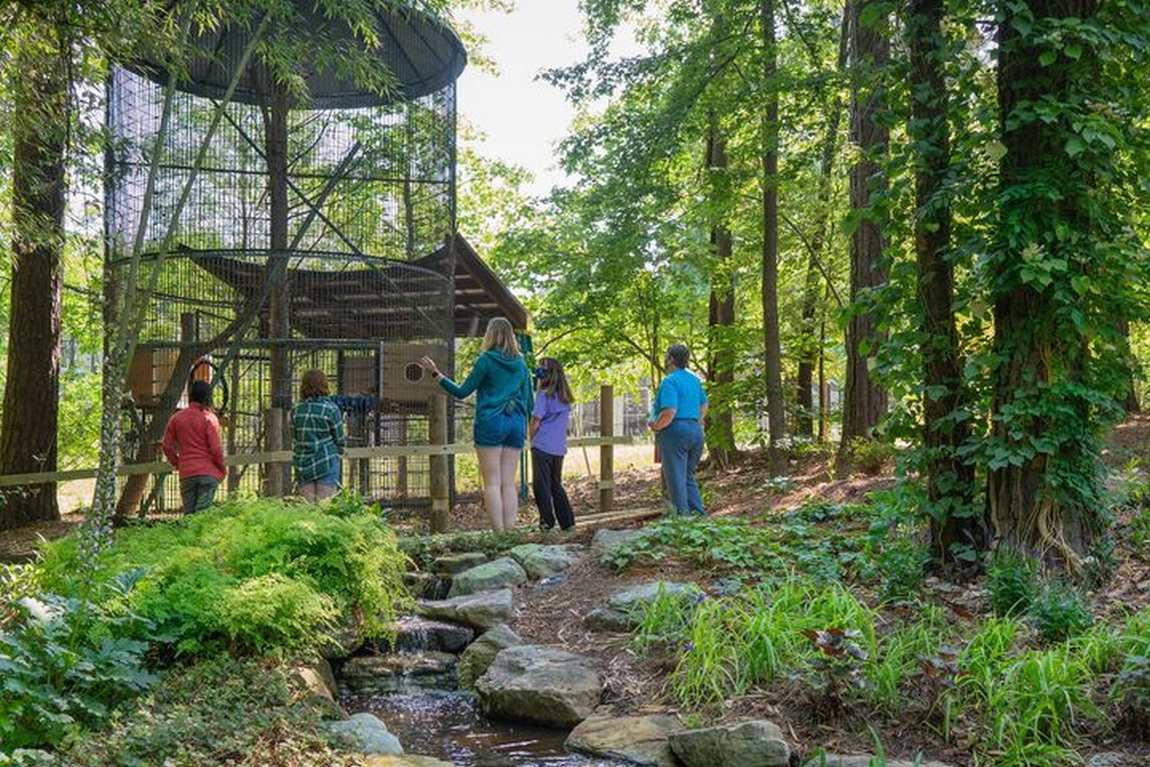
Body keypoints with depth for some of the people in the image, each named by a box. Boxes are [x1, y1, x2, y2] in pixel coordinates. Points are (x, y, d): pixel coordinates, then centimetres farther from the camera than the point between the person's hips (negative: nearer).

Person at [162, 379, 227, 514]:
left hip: (186, 473, 3)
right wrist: (223, 469, 3)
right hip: (208, 472, -3)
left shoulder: (176, 418, 6)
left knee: (188, 513, 10)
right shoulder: (209, 418, -6)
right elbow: (215, 448, -10)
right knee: (203, 512, -4)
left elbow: (167, 446, 6)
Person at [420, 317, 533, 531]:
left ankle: (498, 533, -9)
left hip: (491, 422, -5)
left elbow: (461, 392, -2)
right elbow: (528, 401, 13)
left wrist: (436, 374, 3)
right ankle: (510, 531, 0)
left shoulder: (487, 359, -3)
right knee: (509, 483, 5)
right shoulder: (520, 363, 12)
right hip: (516, 424, 5)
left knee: (492, 482, -4)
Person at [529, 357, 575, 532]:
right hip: (559, 448, 6)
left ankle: (547, 521, 3)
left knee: (541, 485, 3)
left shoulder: (544, 395, -11)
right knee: (556, 485, 17)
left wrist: (531, 438, 5)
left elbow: (535, 422, -11)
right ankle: (567, 522, 14)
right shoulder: (565, 397, 9)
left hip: (542, 447, -6)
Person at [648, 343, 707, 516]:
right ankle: (699, 514, 12)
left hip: (675, 432, -8)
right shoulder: (694, 379, 13)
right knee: (689, 477, 17)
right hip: (696, 432, 8)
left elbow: (669, 412, -23)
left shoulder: (669, 381, -14)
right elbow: (704, 407, 22)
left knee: (676, 479, -3)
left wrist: (655, 426, -9)